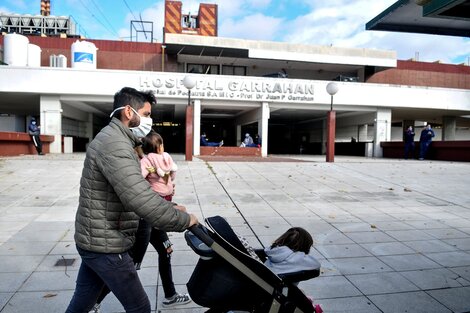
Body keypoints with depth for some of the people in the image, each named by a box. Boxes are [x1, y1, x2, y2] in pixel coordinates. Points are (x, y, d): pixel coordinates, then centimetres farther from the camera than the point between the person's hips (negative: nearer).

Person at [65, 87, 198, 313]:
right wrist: (183, 219, -23)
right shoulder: (114, 144, -23)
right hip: (106, 246, -10)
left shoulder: (113, 140, 13)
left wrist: (170, 208, 7)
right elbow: (141, 200, -35)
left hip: (95, 241, 10)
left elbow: (136, 193, 16)